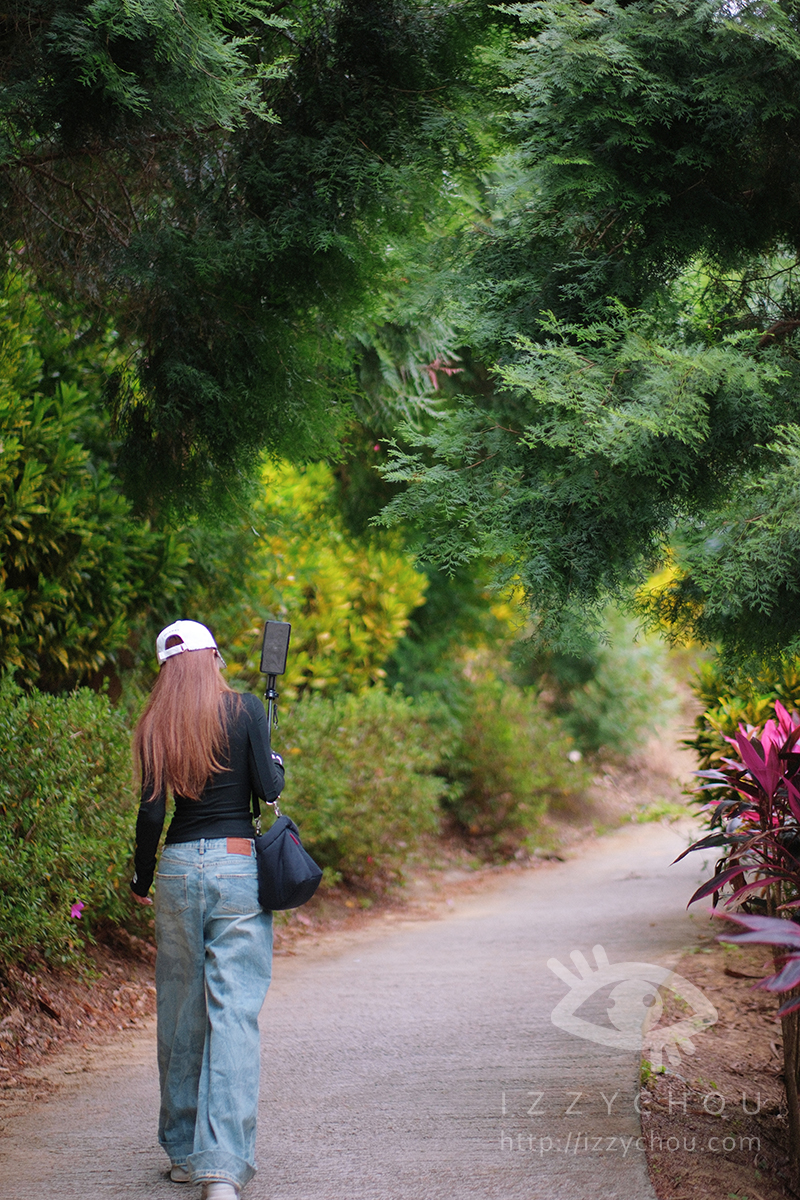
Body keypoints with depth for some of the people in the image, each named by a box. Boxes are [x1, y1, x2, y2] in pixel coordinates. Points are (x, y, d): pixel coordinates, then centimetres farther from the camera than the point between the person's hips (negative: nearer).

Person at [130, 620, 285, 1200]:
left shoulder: (155, 725, 4)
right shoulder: (244, 710, -2)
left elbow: (151, 809, 1)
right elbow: (268, 788, -5)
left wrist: (143, 878, 12)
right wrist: (277, 764, 16)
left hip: (177, 866, 3)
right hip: (237, 865, -3)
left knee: (180, 1013, 13)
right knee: (234, 1011, -6)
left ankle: (183, 1151, 23)